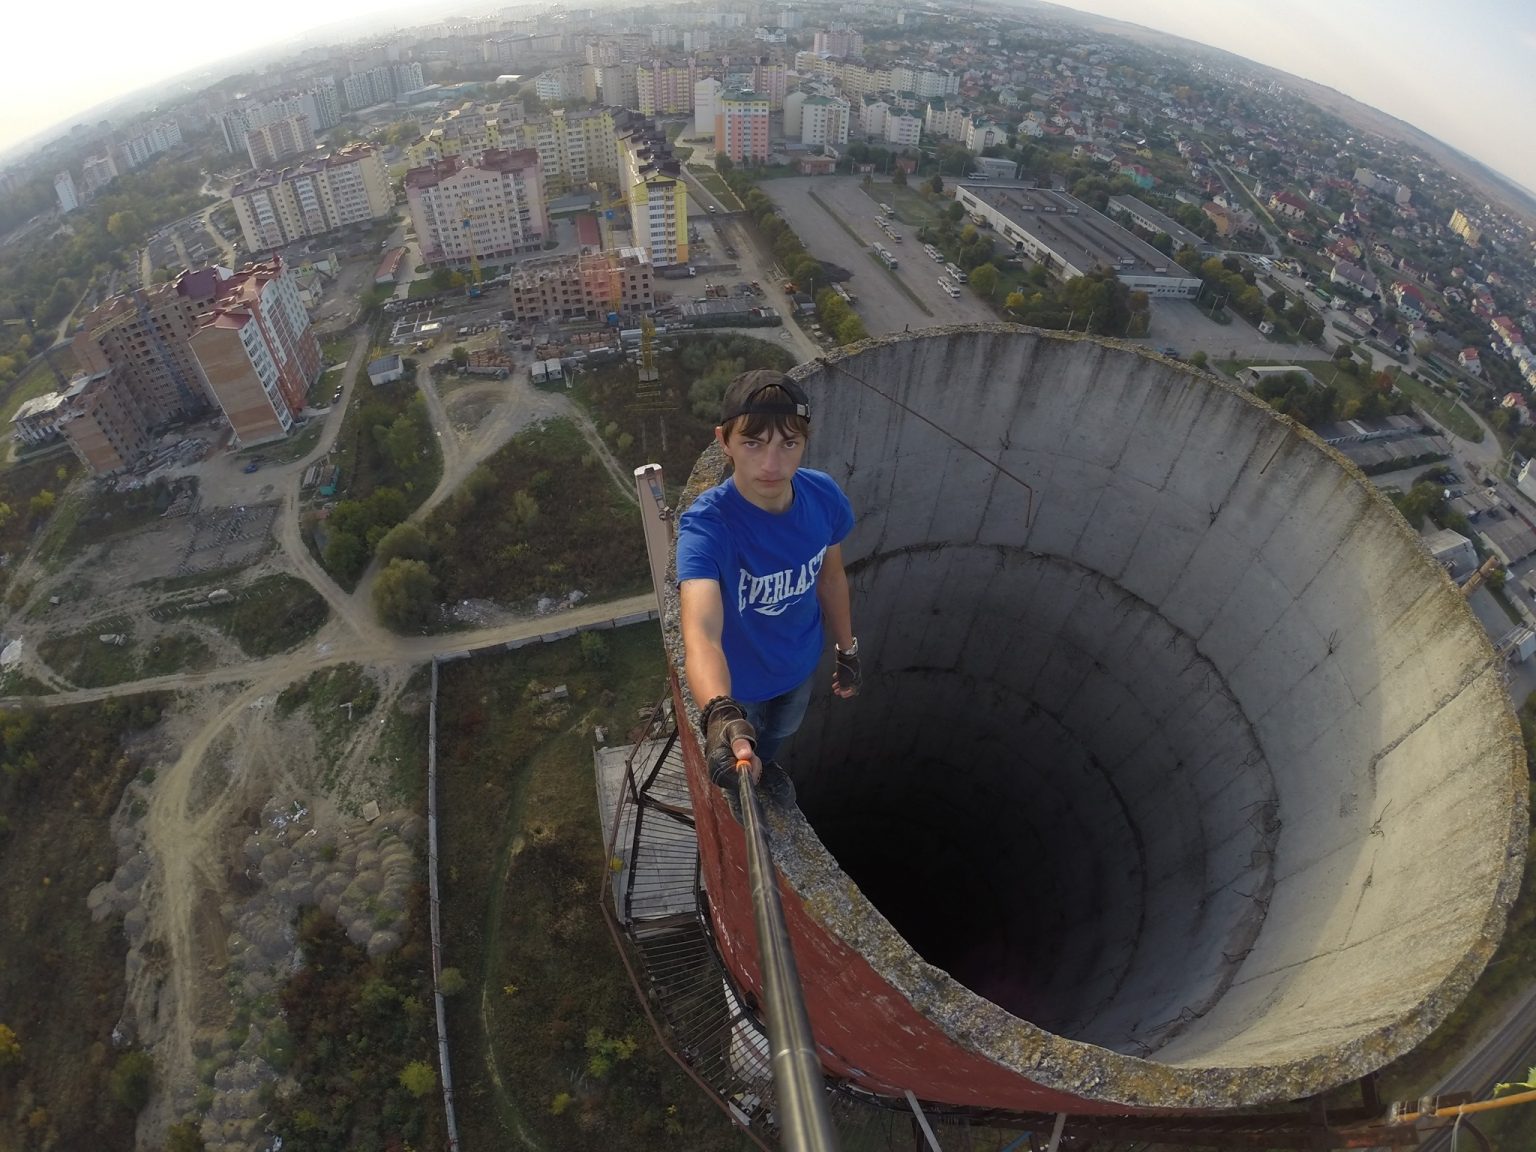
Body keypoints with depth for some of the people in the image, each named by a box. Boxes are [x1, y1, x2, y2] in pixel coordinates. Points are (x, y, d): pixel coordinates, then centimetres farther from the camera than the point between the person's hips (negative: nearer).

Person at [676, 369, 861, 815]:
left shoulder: (824, 496, -23)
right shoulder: (706, 525, -40)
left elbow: (830, 576, -3)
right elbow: (701, 634, -55)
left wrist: (847, 650, 8)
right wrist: (720, 714, -74)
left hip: (800, 663, 5)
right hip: (738, 679, -4)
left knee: (779, 732, 36)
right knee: (735, 758, 28)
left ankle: (764, 764, 71)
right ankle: (739, 786, 64)